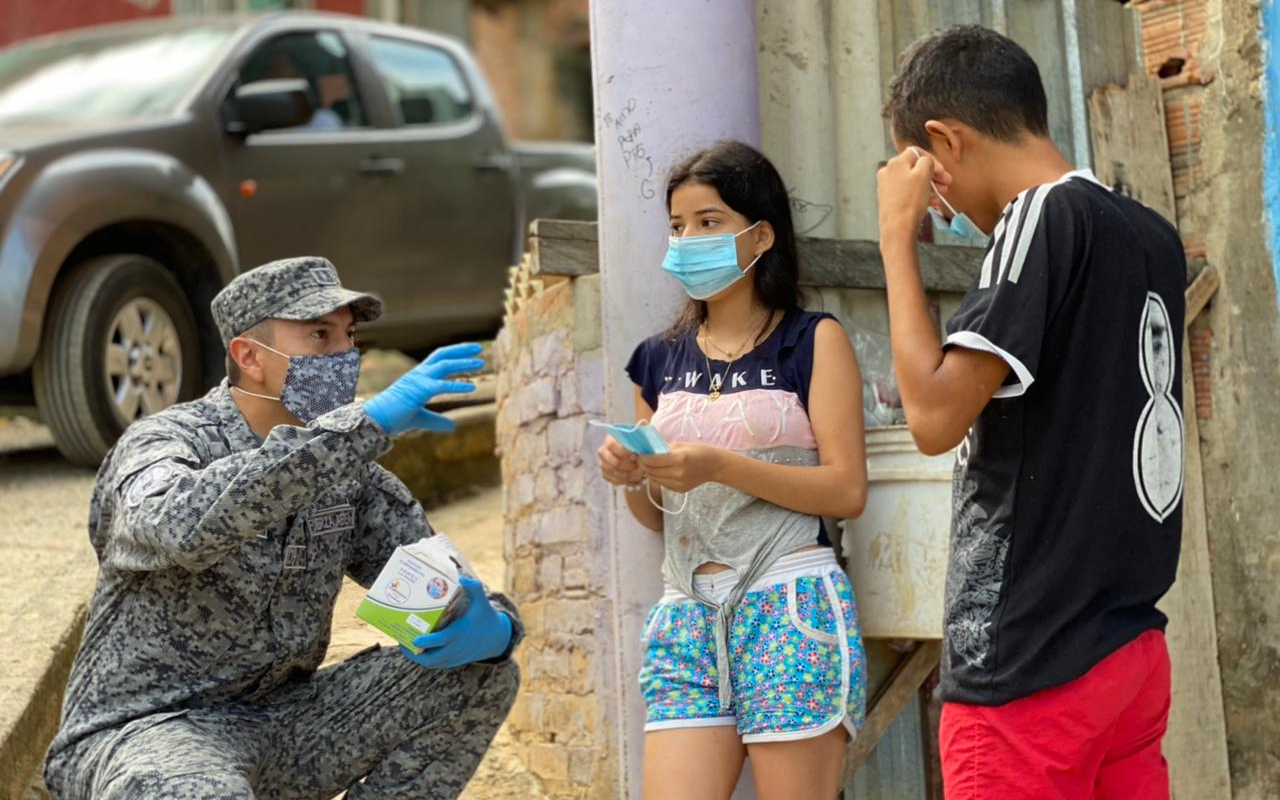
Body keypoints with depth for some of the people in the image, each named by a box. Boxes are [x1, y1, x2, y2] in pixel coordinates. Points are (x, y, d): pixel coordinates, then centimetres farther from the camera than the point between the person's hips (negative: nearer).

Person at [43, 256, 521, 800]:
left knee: (479, 674, -8)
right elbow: (184, 525, -41)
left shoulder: (345, 468, 4)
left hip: (280, 726, 7)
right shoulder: (163, 444, -15)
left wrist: (492, 628, -22)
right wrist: (368, 422, -42)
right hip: (143, 734, -7)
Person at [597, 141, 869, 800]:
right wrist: (629, 476, -2)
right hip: (686, 615, 4)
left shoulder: (813, 341, 2)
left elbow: (847, 491, -7)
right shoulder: (660, 360, 15)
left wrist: (719, 466, -16)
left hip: (789, 607, -4)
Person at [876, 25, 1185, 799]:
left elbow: (936, 416, -17)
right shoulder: (1154, 235, 10)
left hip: (1033, 669, -8)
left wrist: (898, 233, -8)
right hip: (1134, 649, 8)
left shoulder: (1045, 216, -13)